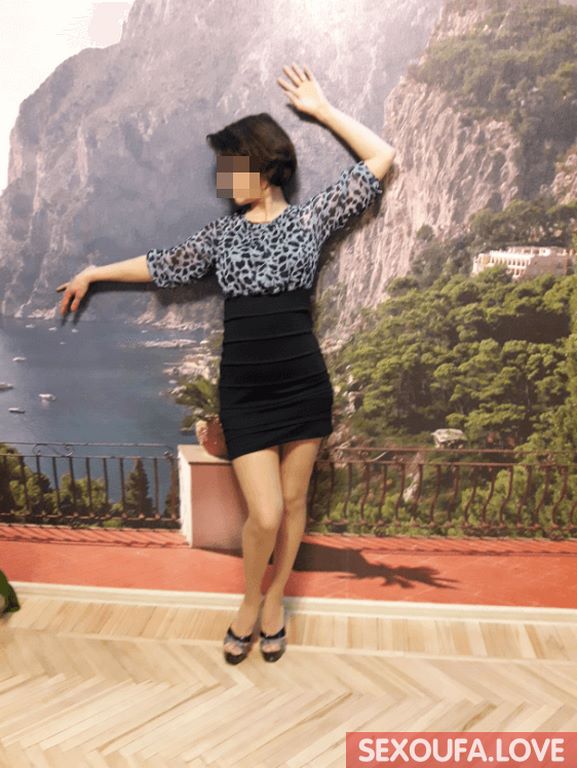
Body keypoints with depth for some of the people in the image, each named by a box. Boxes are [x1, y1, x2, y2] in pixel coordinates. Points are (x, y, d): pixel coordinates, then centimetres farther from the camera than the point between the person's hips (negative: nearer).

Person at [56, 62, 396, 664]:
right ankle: (250, 599, 28)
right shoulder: (222, 232, 10)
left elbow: (381, 157, 5)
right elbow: (161, 264, 22)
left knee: (293, 503, 11)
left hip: (303, 382, 0)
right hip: (244, 389, 1)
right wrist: (93, 273, 28)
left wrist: (321, 109, 7)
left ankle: (275, 600, 36)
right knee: (265, 515, -3)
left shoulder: (310, 217, 4)